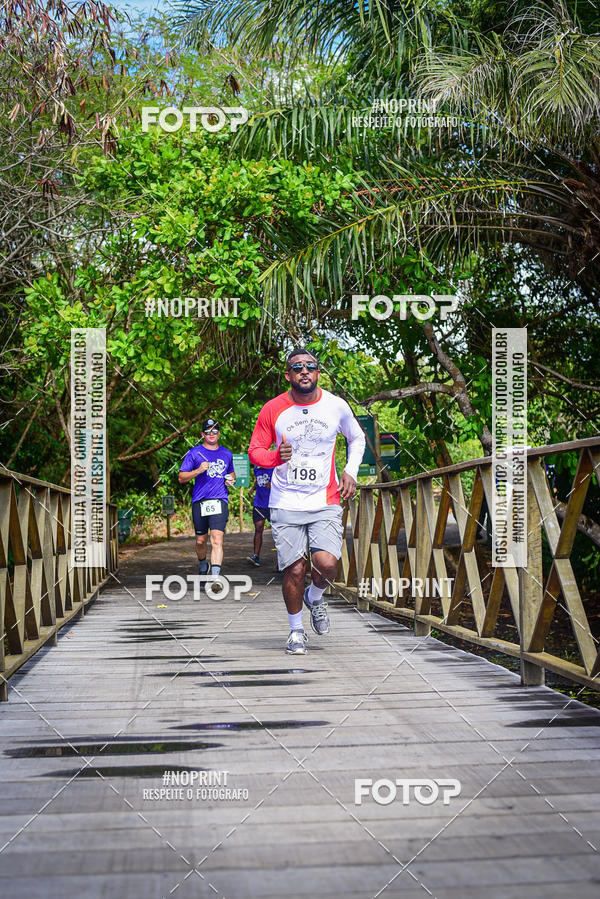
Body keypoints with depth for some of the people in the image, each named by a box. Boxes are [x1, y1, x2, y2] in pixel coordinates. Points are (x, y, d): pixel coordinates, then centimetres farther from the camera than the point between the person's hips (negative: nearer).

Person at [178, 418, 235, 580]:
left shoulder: (226, 454, 15)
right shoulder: (194, 453, 5)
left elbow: (231, 473, 33)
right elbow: (181, 478, 2)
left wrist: (231, 480, 10)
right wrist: (198, 471, -14)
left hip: (220, 500, 0)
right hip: (199, 501, 0)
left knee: (217, 539, -16)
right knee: (201, 540, 10)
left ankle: (215, 577, -23)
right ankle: (203, 565, 39)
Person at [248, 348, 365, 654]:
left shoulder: (336, 406, 2)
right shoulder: (272, 409, -2)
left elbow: (357, 438, 20)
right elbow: (254, 450, 6)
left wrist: (350, 471, 7)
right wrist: (276, 457, -15)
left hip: (325, 502, 0)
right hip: (286, 504, 0)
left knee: (326, 563, -17)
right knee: (294, 569, -3)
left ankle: (316, 597, 18)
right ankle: (296, 629, 21)